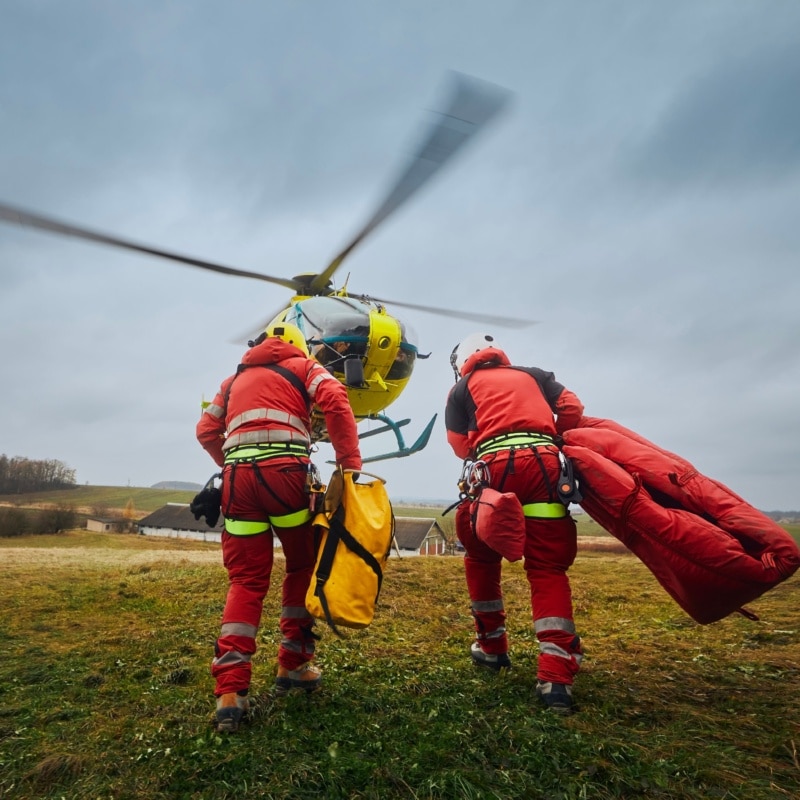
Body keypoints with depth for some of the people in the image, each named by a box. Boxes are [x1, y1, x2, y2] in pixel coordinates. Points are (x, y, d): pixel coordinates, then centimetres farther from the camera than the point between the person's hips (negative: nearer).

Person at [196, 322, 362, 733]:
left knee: (246, 579, 9)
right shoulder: (303, 366, 16)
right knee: (304, 567, 15)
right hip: (284, 470, -4)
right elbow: (335, 401, -3)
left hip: (237, 476, 4)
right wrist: (350, 462, -5)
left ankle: (230, 690, 3)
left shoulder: (236, 378, 29)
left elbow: (207, 430, 21)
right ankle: (293, 664, 20)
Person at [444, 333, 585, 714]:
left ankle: (492, 646, 29)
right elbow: (572, 407, 16)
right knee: (547, 567, 5)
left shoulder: (462, 388, 21)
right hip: (543, 463, 2)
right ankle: (556, 676, -5)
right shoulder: (531, 374, 27)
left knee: (481, 558, 20)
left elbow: (461, 446, 11)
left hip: (494, 467, -1)